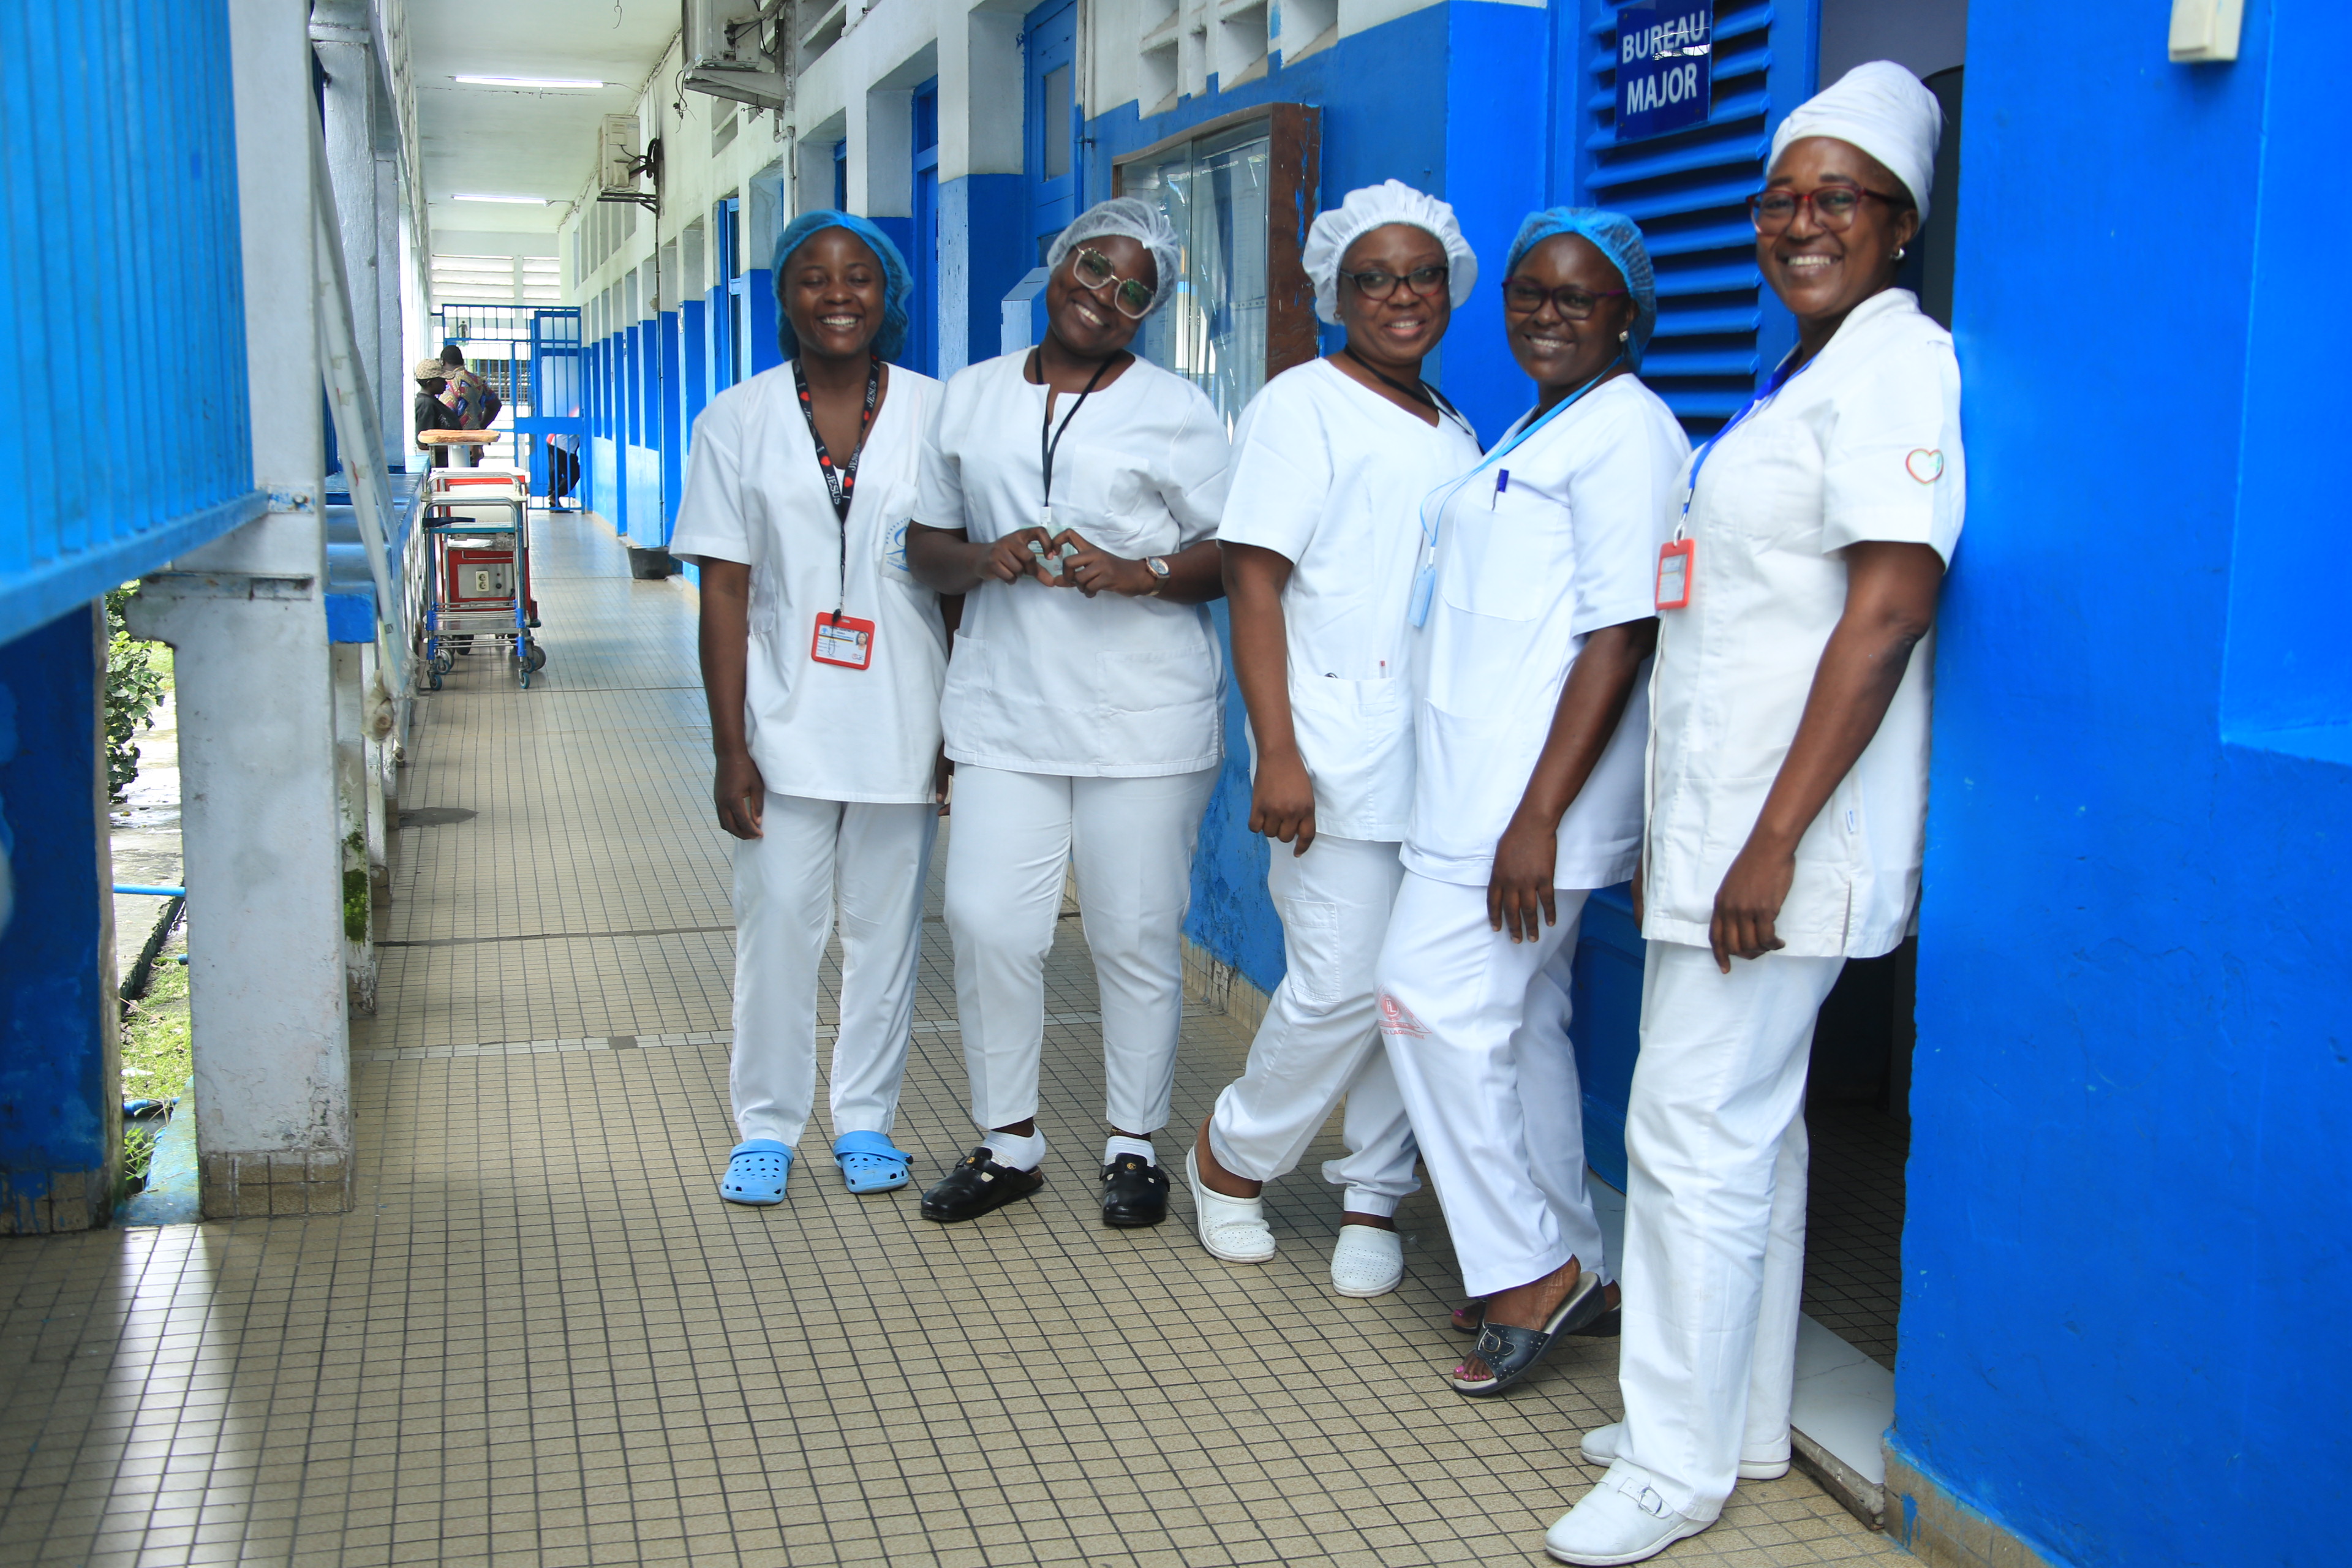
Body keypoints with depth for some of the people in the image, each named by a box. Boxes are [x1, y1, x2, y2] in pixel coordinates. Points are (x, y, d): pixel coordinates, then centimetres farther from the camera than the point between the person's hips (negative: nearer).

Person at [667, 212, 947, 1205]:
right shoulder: (739, 422, 1)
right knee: (777, 924, 2)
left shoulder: (934, 414, 1)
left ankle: (866, 1118, 24)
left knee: (886, 923, 9)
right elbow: (724, 593, -1)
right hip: (787, 722, 0)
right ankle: (766, 1125, 18)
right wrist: (730, 748, -6)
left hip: (903, 722, 1)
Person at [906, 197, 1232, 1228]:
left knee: (1134, 936, 3)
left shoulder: (1177, 411, 2)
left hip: (1144, 717, -3)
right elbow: (926, 544, 15)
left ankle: (1134, 1145, 20)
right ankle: (1007, 1142, 17)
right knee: (986, 922, -1)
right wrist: (982, 559, -7)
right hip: (1004, 712, 3)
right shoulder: (969, 399, 12)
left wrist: (1139, 574, -18)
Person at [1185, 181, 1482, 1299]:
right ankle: (1231, 1157, 17)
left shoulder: (1454, 433, 19)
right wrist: (1277, 754, -17)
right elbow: (1254, 585, -9)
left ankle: (1374, 1197, 20)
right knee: (1343, 982, -7)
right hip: (1342, 754, -6)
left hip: (1443, 750, 6)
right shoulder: (1303, 406, -1)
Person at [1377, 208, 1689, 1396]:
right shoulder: (1534, 432, 19)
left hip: (1531, 795, -10)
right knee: (1519, 1021, 13)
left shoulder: (1625, 431, -12)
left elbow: (1619, 636, -19)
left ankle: (1529, 1270, 3)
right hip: (1480, 785, 10)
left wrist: (1538, 817, -24)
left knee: (1433, 1001, -10)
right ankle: (1565, 1268, 23)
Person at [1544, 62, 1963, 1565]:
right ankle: (1741, 1421, 28)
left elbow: (1889, 613, -21)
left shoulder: (1897, 367, -12)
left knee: (1697, 1130, -6)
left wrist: (1774, 838, -23)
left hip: (1784, 830, -10)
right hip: (1719, 818, 10)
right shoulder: (1808, 374, 19)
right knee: (1746, 1125, 15)